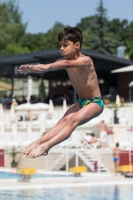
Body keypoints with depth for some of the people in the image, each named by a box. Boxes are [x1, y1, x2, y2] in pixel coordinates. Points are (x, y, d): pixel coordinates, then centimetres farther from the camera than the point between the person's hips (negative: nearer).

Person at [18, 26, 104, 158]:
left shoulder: (85, 60, -20)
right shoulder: (64, 61, 0)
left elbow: (68, 64, -40)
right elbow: (45, 67, -16)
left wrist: (47, 67, -54)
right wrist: (31, 69, -37)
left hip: (95, 102, -7)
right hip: (81, 101, 7)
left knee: (74, 120, -27)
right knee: (64, 120, -17)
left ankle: (45, 146, -40)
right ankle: (38, 142, -33)